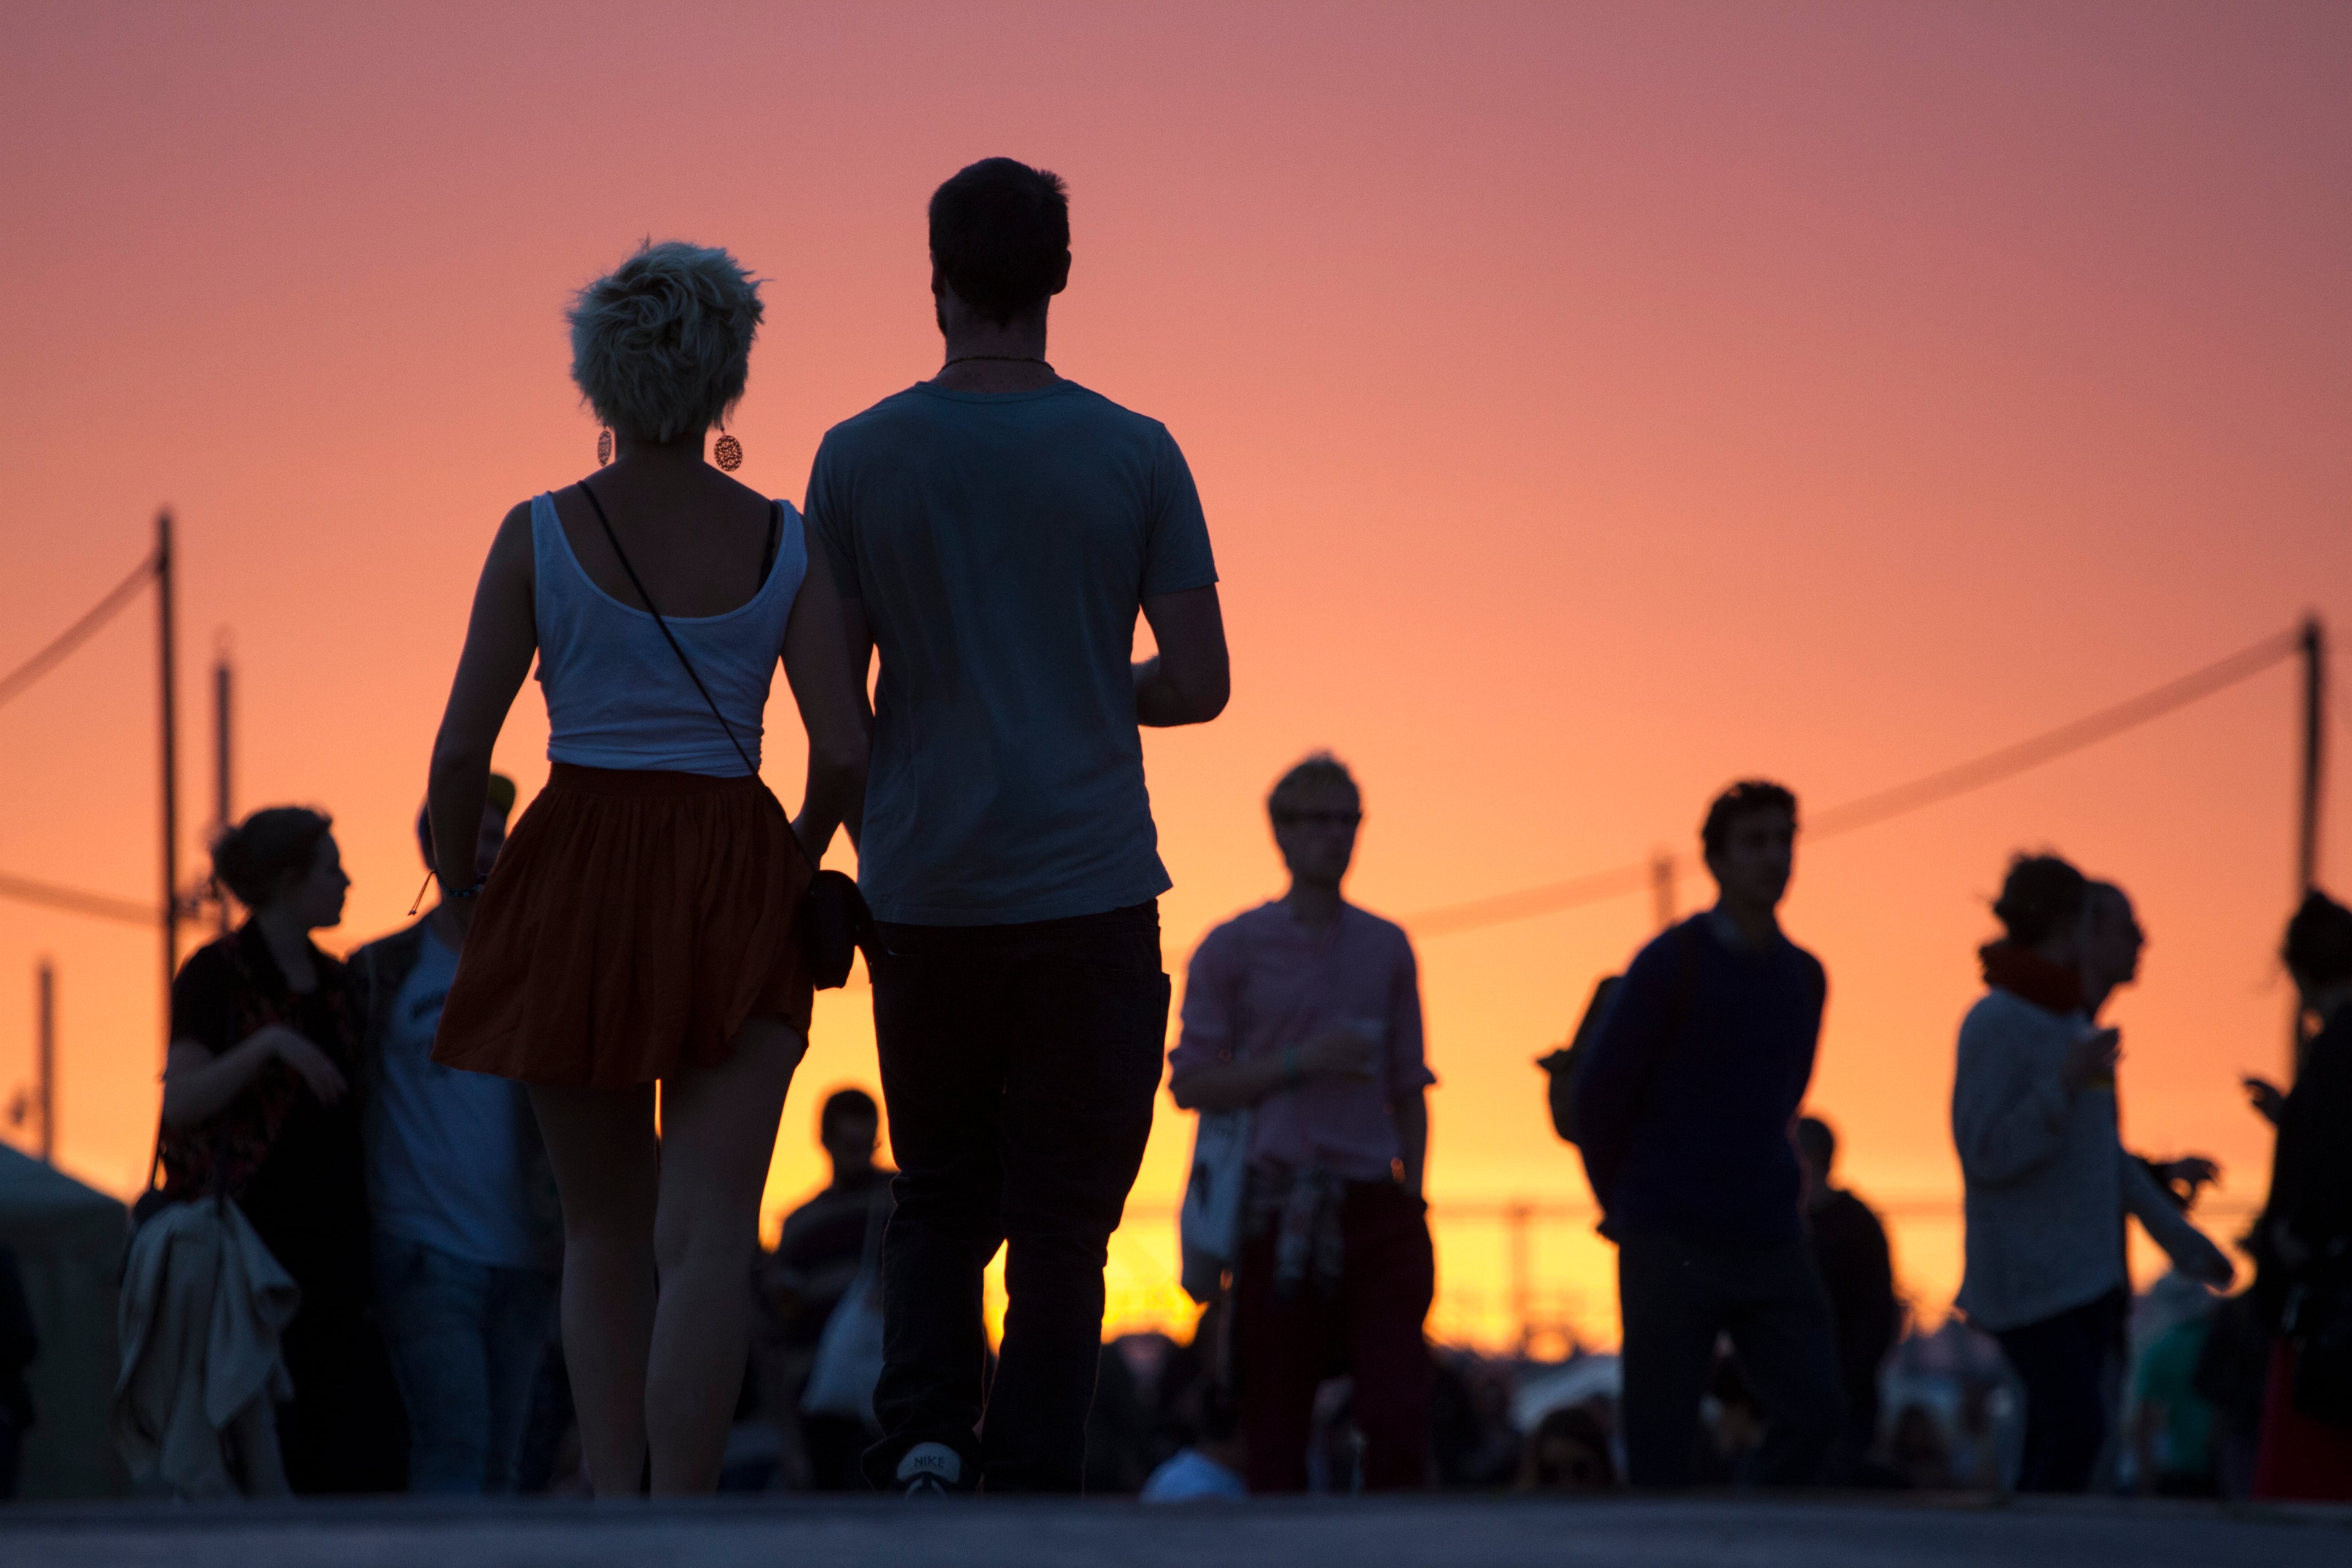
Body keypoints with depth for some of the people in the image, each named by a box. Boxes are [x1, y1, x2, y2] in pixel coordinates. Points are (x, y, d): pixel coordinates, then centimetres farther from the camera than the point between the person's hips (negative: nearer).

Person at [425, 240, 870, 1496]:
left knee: (604, 1227, 16)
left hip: (575, 880, 1)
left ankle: (610, 1508, 6)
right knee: (709, 1232, -3)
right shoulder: (786, 543, -1)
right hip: (734, 894, 0)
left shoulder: (540, 534, -3)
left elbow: (461, 749, -4)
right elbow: (843, 753, -6)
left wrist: (457, 883, 13)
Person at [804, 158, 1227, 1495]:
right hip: (1090, 885, -1)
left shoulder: (860, 459, 0)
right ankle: (1033, 1494, -1)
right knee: (1062, 1218, 4)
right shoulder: (1136, 457, -2)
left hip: (925, 891, 1)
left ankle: (925, 1433, -3)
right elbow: (1199, 683, -2)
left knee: (939, 1199, 16)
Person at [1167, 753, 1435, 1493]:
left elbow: (1408, 1090, 17)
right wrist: (1297, 1064, -10)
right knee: (1276, 1422, -1)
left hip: (1375, 1209, 2)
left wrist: (1411, 1195, 7)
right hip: (1278, 1211, -2)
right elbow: (1190, 1083, 1)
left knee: (1399, 1409, -11)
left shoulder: (1387, 948, 14)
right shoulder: (1234, 948, 5)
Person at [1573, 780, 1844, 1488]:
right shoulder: (1672, 964, -9)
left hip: (1771, 1243, 5)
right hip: (1671, 1244, -5)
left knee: (1815, 1411, -7)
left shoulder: (1804, 977, 8)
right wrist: (1626, 1206, 8)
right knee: (1662, 1451, -4)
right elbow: (1597, 1096, -2)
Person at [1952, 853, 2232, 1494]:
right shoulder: (1996, 1022, -12)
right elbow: (1984, 1154, -17)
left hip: (2088, 1270, 9)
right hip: (2028, 1274, -9)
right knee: (2077, 1425, -18)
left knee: (2056, 1440, 3)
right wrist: (2066, 1084, -26)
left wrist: (2173, 1230, 27)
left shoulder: (2070, 1019, 16)